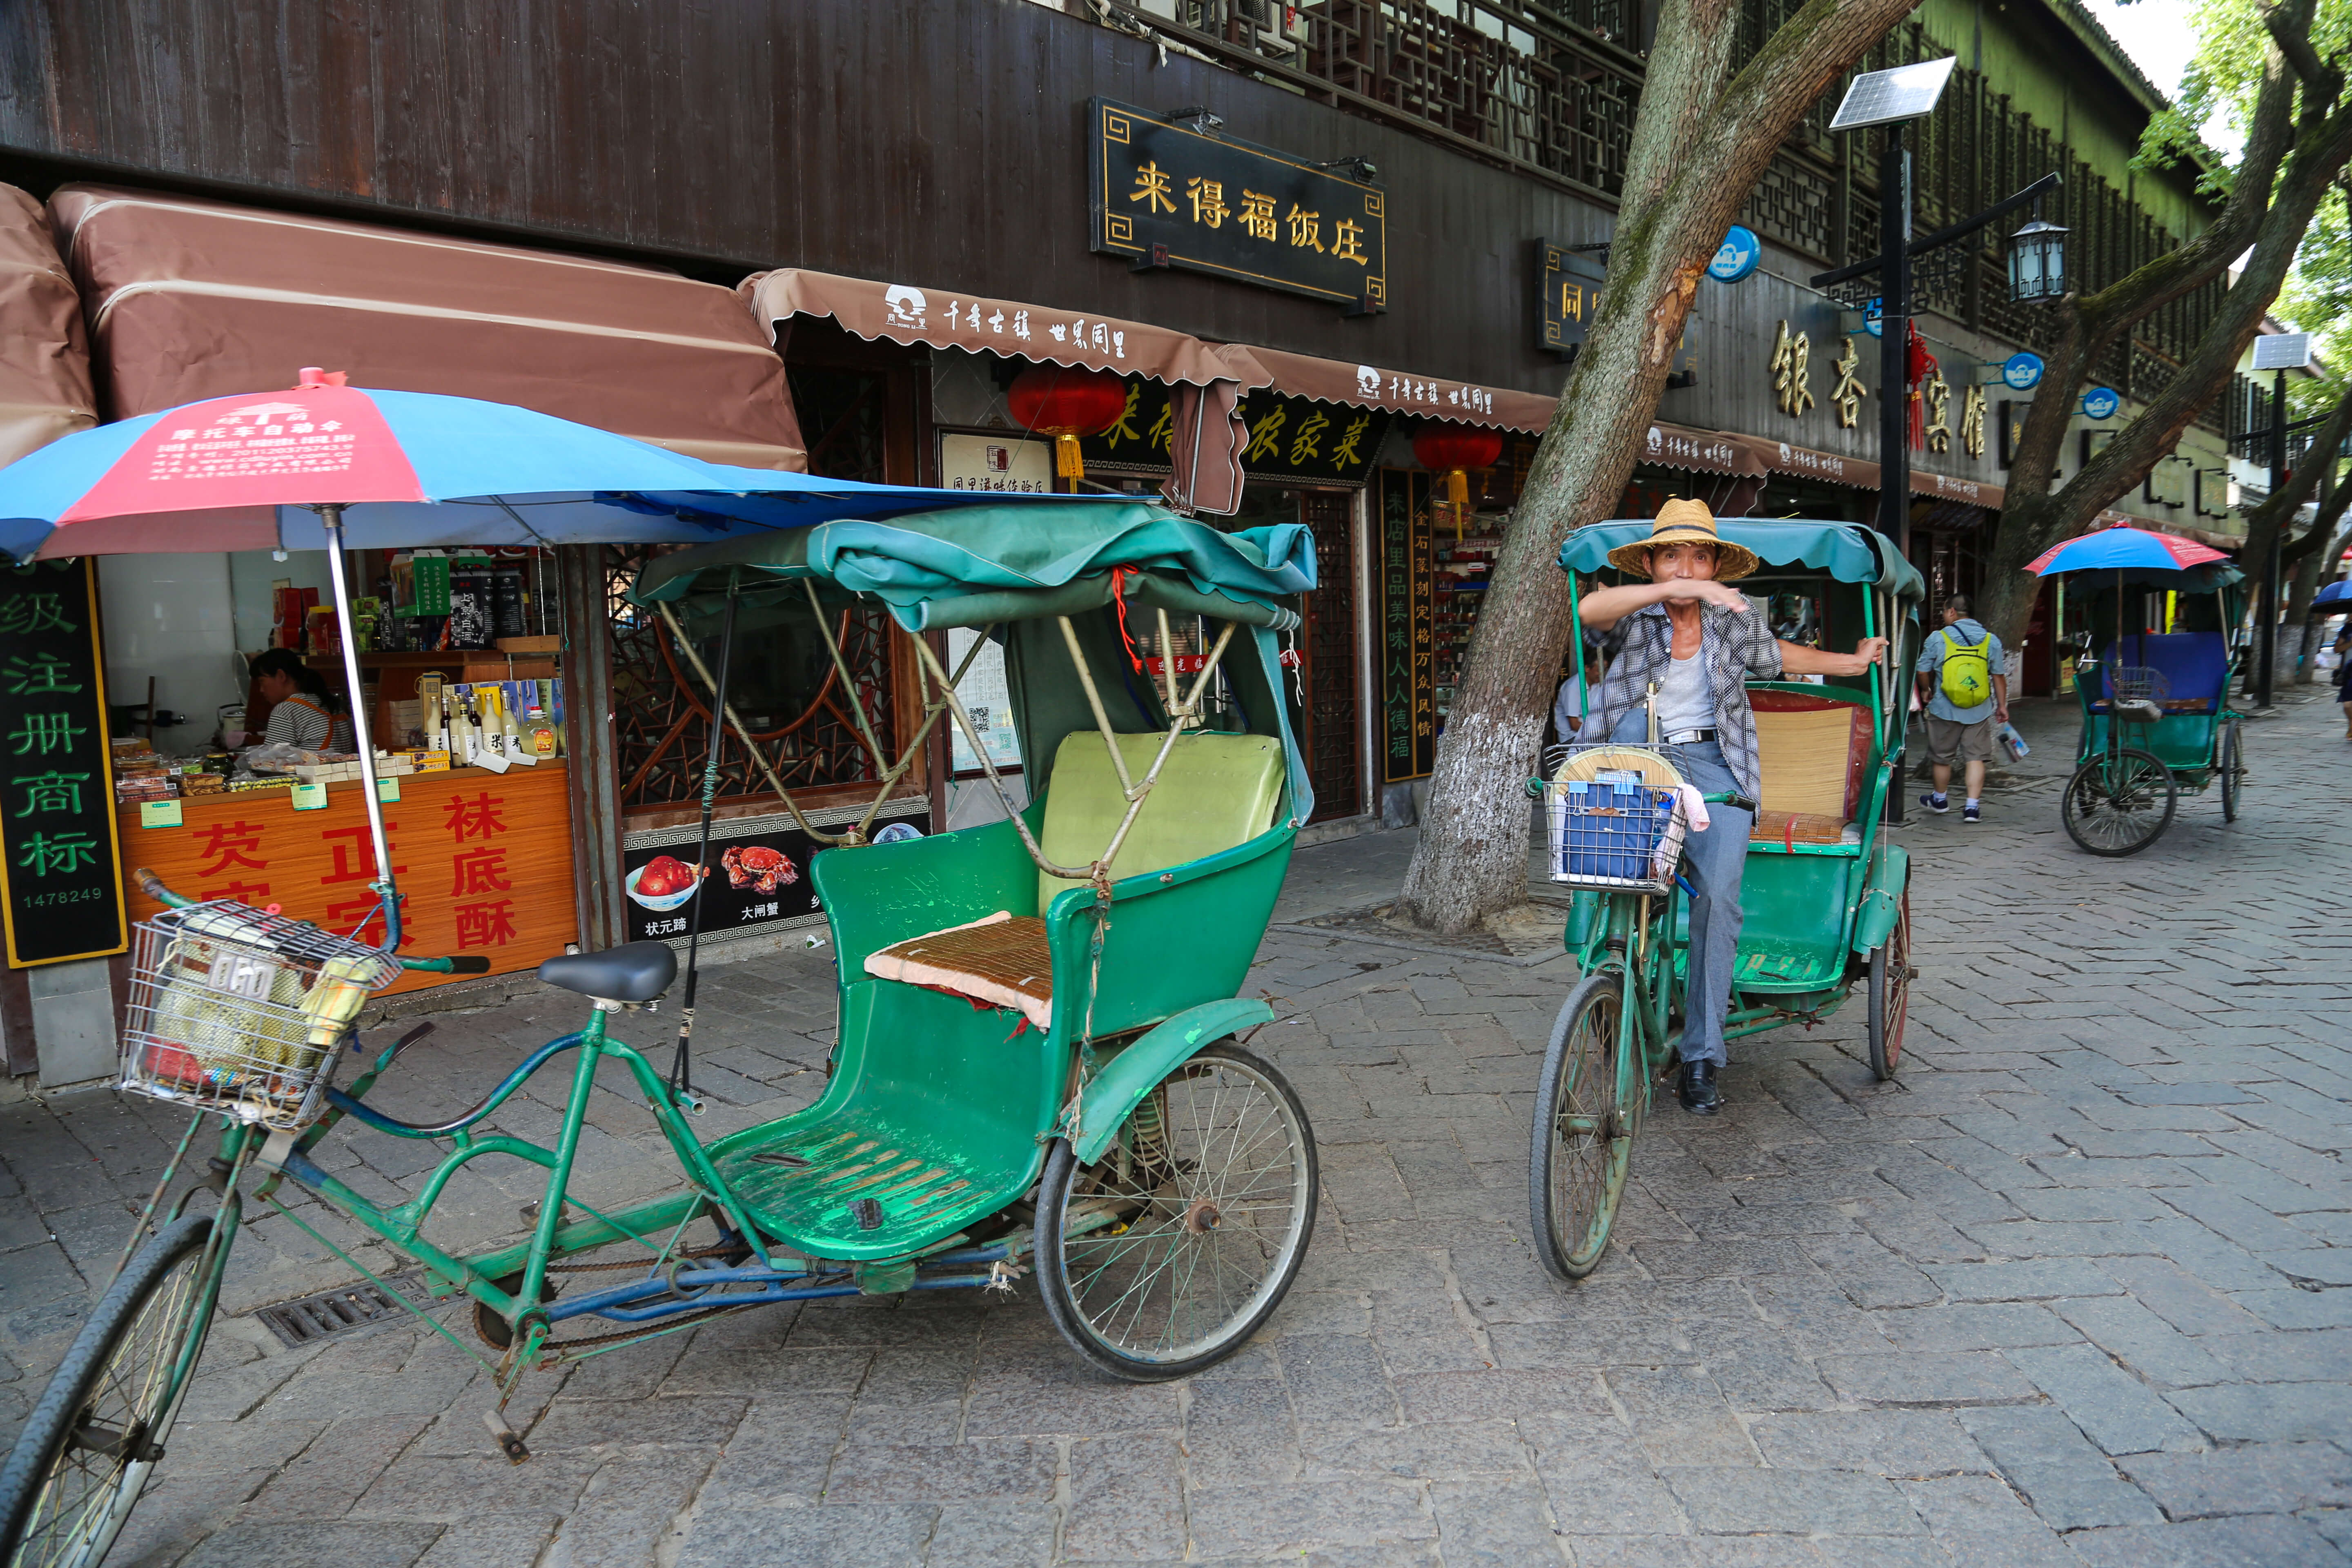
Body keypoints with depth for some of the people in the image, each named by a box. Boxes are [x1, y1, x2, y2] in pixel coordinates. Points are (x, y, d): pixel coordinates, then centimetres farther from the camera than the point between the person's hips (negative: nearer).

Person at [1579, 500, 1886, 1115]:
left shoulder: (1737, 620, 8)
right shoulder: (1633, 617, -3)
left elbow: (1778, 654, 29)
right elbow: (1589, 608, -27)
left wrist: (1853, 663, 35)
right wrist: (1674, 590, -34)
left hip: (1713, 763, 1)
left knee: (1718, 895, -16)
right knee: (1637, 721, -36)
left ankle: (1702, 1056, -7)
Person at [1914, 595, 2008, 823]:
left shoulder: (1937, 639, -7)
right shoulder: (1991, 640, 0)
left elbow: (1923, 671, -2)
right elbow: (1999, 676, 3)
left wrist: (1926, 691, 18)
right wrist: (2002, 706, 12)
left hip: (1945, 709, -2)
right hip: (1979, 711, 2)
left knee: (1942, 757, 14)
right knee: (1975, 757, 6)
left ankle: (1940, 799, 32)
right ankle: (1972, 807, 0)